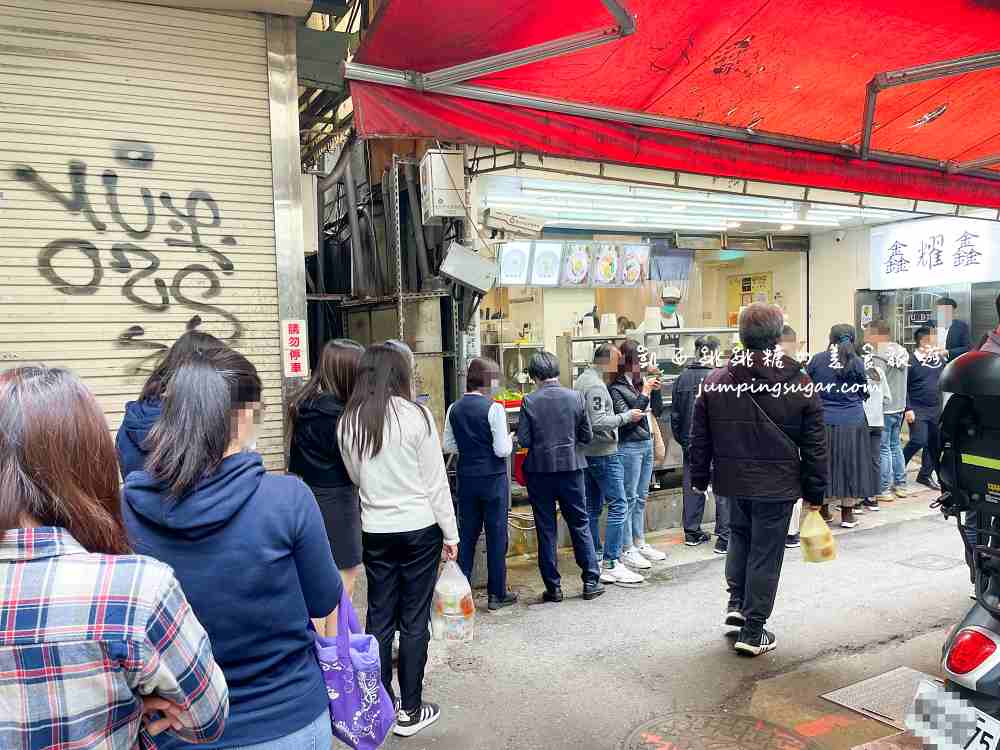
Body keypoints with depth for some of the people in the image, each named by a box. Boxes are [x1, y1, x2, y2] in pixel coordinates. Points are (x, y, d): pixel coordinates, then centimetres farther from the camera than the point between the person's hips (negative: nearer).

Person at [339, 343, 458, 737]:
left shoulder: (348, 422, 1)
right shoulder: (416, 415, -12)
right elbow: (436, 482, -8)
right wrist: (450, 533, 0)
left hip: (375, 531, 4)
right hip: (419, 529, -4)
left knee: (379, 618, 13)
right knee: (414, 620, 6)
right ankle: (410, 711, 17)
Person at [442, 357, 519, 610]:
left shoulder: (455, 408, 1)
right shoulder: (494, 408, -15)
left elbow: (448, 446, 5)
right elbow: (502, 450, -16)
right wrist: (509, 439, 4)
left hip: (466, 477, 5)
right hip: (493, 478, -5)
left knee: (467, 534, 14)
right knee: (496, 534, 6)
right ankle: (497, 594, 14)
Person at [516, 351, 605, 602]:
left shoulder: (529, 402, -10)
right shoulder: (575, 397, -4)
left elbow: (524, 440, -10)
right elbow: (587, 436, 0)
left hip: (540, 470, -1)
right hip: (571, 467, 1)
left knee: (545, 530, 9)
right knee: (580, 525, 13)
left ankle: (553, 587, 14)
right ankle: (591, 581, 17)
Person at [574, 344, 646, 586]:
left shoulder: (583, 379, 15)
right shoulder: (595, 385, -16)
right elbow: (598, 422, -23)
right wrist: (626, 416, -14)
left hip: (587, 453, 10)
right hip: (602, 453, -10)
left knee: (592, 508, 12)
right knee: (618, 504, -7)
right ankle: (611, 563, -6)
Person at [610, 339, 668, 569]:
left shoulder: (641, 381, 8)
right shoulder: (616, 388, -11)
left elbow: (658, 411, 13)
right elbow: (627, 418, -19)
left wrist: (655, 390, -2)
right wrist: (644, 393, -16)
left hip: (646, 443, 7)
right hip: (629, 447, -7)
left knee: (641, 497, 15)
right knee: (629, 498, -2)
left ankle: (640, 543, 25)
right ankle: (627, 549, 5)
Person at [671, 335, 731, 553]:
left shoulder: (682, 378, 1)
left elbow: (675, 414, 6)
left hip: (690, 441, 5)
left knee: (692, 486, 14)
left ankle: (692, 533, 24)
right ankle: (724, 539, 4)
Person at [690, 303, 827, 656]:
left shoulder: (714, 381, -5)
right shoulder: (801, 385, -7)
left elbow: (700, 439, 2)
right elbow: (815, 448, -3)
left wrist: (700, 478, 13)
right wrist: (815, 494, 6)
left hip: (732, 480, 2)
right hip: (777, 485, -2)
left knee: (740, 534, 27)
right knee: (766, 551, 8)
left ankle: (737, 600, 21)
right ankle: (753, 631, 15)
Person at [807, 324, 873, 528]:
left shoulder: (817, 359, -5)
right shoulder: (857, 362, -6)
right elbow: (864, 392, 4)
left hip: (824, 421, 1)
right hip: (852, 421, 0)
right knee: (850, 464, 8)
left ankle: (823, 509, 19)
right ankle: (847, 513, 13)